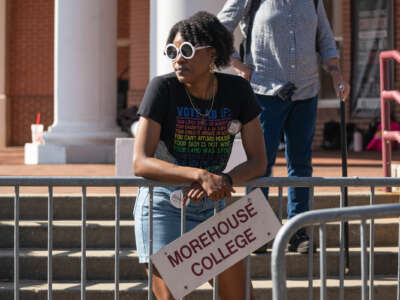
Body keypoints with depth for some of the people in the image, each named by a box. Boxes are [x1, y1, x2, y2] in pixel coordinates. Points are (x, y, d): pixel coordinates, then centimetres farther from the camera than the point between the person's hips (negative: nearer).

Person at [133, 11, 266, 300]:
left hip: (212, 206, 4)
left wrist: (225, 179, -26)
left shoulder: (237, 90, -6)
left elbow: (258, 162, -5)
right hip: (163, 205, -3)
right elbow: (140, 163, -23)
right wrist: (201, 175, -35)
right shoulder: (163, 88, -16)